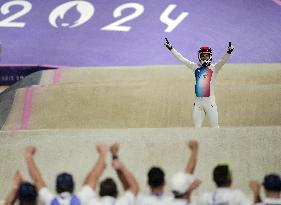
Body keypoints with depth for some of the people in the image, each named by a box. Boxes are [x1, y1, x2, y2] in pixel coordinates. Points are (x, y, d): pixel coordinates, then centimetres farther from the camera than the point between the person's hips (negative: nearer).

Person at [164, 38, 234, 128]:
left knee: (215, 127, 0)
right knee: (197, 128, 8)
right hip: (198, 102, 3)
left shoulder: (214, 68, 1)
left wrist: (228, 52, -35)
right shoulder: (195, 67, 9)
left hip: (210, 101, -3)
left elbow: (223, 60, -16)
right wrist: (171, 48, 7)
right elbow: (181, 58, 10)